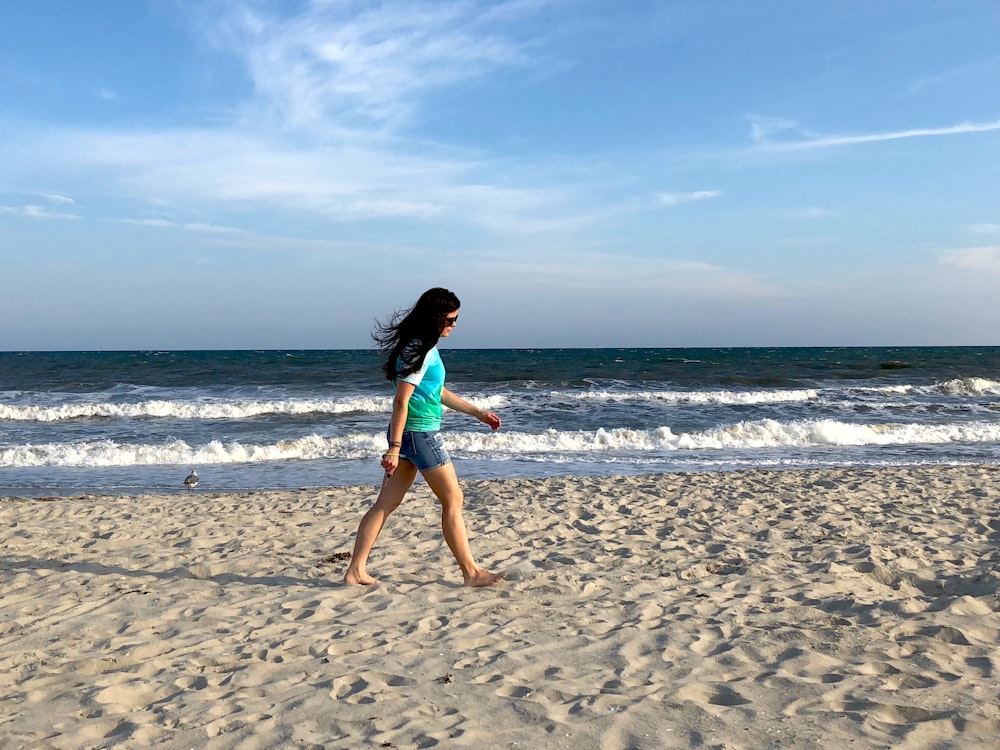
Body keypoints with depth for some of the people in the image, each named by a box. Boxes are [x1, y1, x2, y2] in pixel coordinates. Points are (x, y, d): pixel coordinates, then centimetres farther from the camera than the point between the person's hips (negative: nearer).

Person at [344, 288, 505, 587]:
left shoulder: (424, 348, 14)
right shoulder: (419, 350, -17)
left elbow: (439, 392, 23)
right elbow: (401, 400, -21)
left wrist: (478, 412, 25)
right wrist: (394, 447, -23)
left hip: (410, 434, 10)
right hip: (420, 434, -10)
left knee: (386, 504, 9)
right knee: (453, 500, 1)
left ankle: (356, 570, 13)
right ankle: (471, 573, 10)